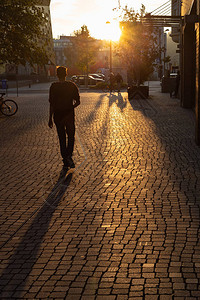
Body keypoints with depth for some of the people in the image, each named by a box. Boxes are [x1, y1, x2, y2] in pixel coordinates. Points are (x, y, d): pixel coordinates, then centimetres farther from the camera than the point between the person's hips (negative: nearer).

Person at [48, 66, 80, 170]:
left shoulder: (53, 87, -7)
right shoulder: (72, 85, -3)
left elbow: (51, 104, -8)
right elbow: (77, 102, -1)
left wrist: (50, 118, -3)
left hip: (58, 115, 0)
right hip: (69, 115, 0)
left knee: (62, 138, 9)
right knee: (71, 136, 15)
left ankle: (65, 162, 10)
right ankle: (69, 155, -8)